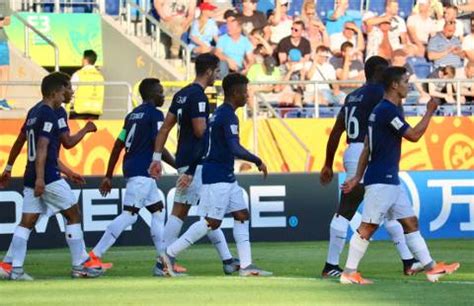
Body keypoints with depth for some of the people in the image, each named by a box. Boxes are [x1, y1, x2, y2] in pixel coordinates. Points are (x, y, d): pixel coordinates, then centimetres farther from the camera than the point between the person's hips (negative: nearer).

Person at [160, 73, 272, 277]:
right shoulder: (228, 116, -16)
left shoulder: (218, 113, 15)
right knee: (212, 222, -7)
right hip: (217, 177, -10)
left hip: (226, 177, 10)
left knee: (242, 215, 7)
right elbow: (235, 149, -25)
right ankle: (170, 254, -1)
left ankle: (246, 266, 4)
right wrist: (257, 161, -15)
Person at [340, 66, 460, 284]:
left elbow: (366, 148, 18)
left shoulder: (381, 110, 17)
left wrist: (358, 177, 19)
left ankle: (431, 267, 8)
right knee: (368, 226, -6)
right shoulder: (388, 110, -15)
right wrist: (430, 111, -6)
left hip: (391, 180, 10)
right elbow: (414, 135, -17)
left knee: (410, 222, 8)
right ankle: (349, 273, 0)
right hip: (380, 181, -10)